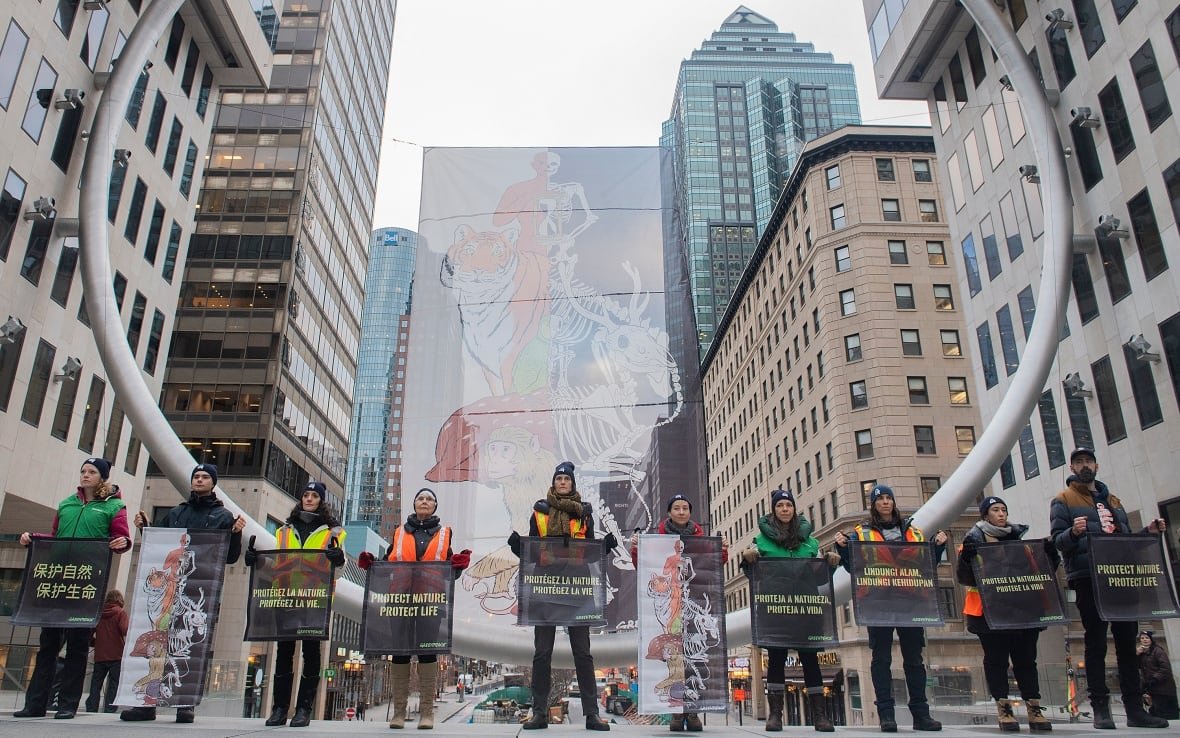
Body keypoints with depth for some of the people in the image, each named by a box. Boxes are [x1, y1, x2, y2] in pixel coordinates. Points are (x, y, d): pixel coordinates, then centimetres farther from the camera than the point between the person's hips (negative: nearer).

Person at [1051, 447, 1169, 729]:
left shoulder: (1112, 500, 22)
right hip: (1088, 578, -5)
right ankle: (1100, 708, 0)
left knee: (1127, 641, 6)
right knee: (1096, 642, -3)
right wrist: (1073, 533, -27)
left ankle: (1135, 708, 11)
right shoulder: (1063, 500, 4)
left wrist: (1148, 532, 7)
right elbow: (1057, 541, -6)